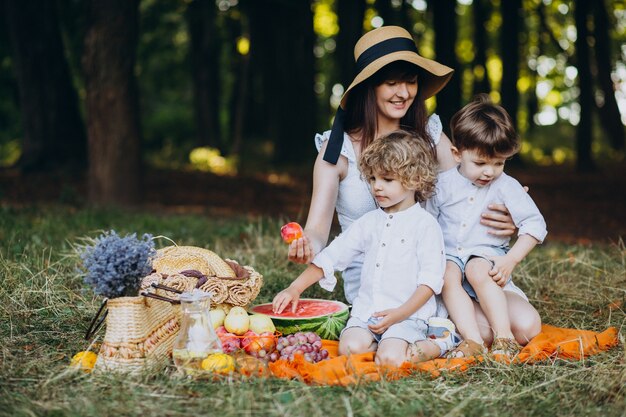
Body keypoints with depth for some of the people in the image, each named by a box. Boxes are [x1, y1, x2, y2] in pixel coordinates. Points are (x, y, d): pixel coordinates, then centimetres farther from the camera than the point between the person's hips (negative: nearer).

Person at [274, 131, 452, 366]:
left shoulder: (425, 225, -1)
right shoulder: (368, 222, 14)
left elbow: (430, 279, -7)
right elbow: (330, 257, 14)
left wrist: (399, 314, -17)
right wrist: (295, 288, 4)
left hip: (408, 314, -4)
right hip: (366, 310, 5)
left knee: (389, 359, -28)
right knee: (349, 348, -24)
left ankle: (435, 347, -3)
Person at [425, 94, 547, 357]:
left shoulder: (507, 187, -1)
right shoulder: (443, 184, 2)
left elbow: (535, 225, -2)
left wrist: (510, 260, -12)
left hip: (487, 258, -2)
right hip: (448, 257, 2)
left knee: (476, 270, -33)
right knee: (447, 274, -30)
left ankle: (503, 336, -31)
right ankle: (473, 340, -38)